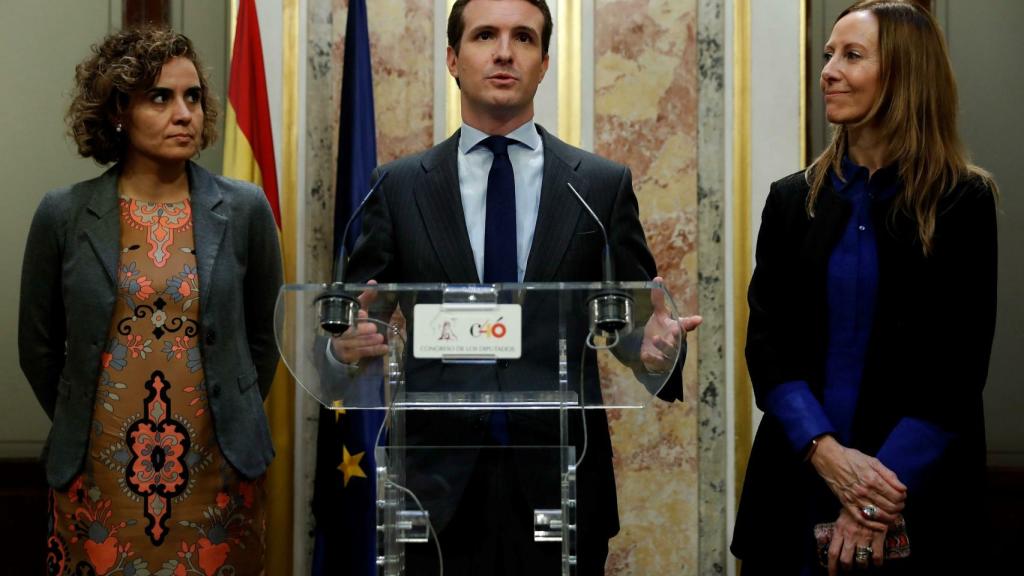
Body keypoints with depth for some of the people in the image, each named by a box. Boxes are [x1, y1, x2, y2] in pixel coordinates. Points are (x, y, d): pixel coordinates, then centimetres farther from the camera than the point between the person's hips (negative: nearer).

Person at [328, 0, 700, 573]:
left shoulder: (604, 184, 5)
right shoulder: (399, 187, 5)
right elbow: (364, 314, 5)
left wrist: (656, 342, -18)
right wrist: (346, 343, -19)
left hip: (560, 483, 0)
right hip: (436, 483, 0)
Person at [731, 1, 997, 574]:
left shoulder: (963, 202, -3)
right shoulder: (793, 199, 5)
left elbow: (959, 367, -7)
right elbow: (766, 342, 0)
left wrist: (884, 489, -17)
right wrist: (824, 450, -16)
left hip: (918, 498, -2)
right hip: (799, 483, 3)